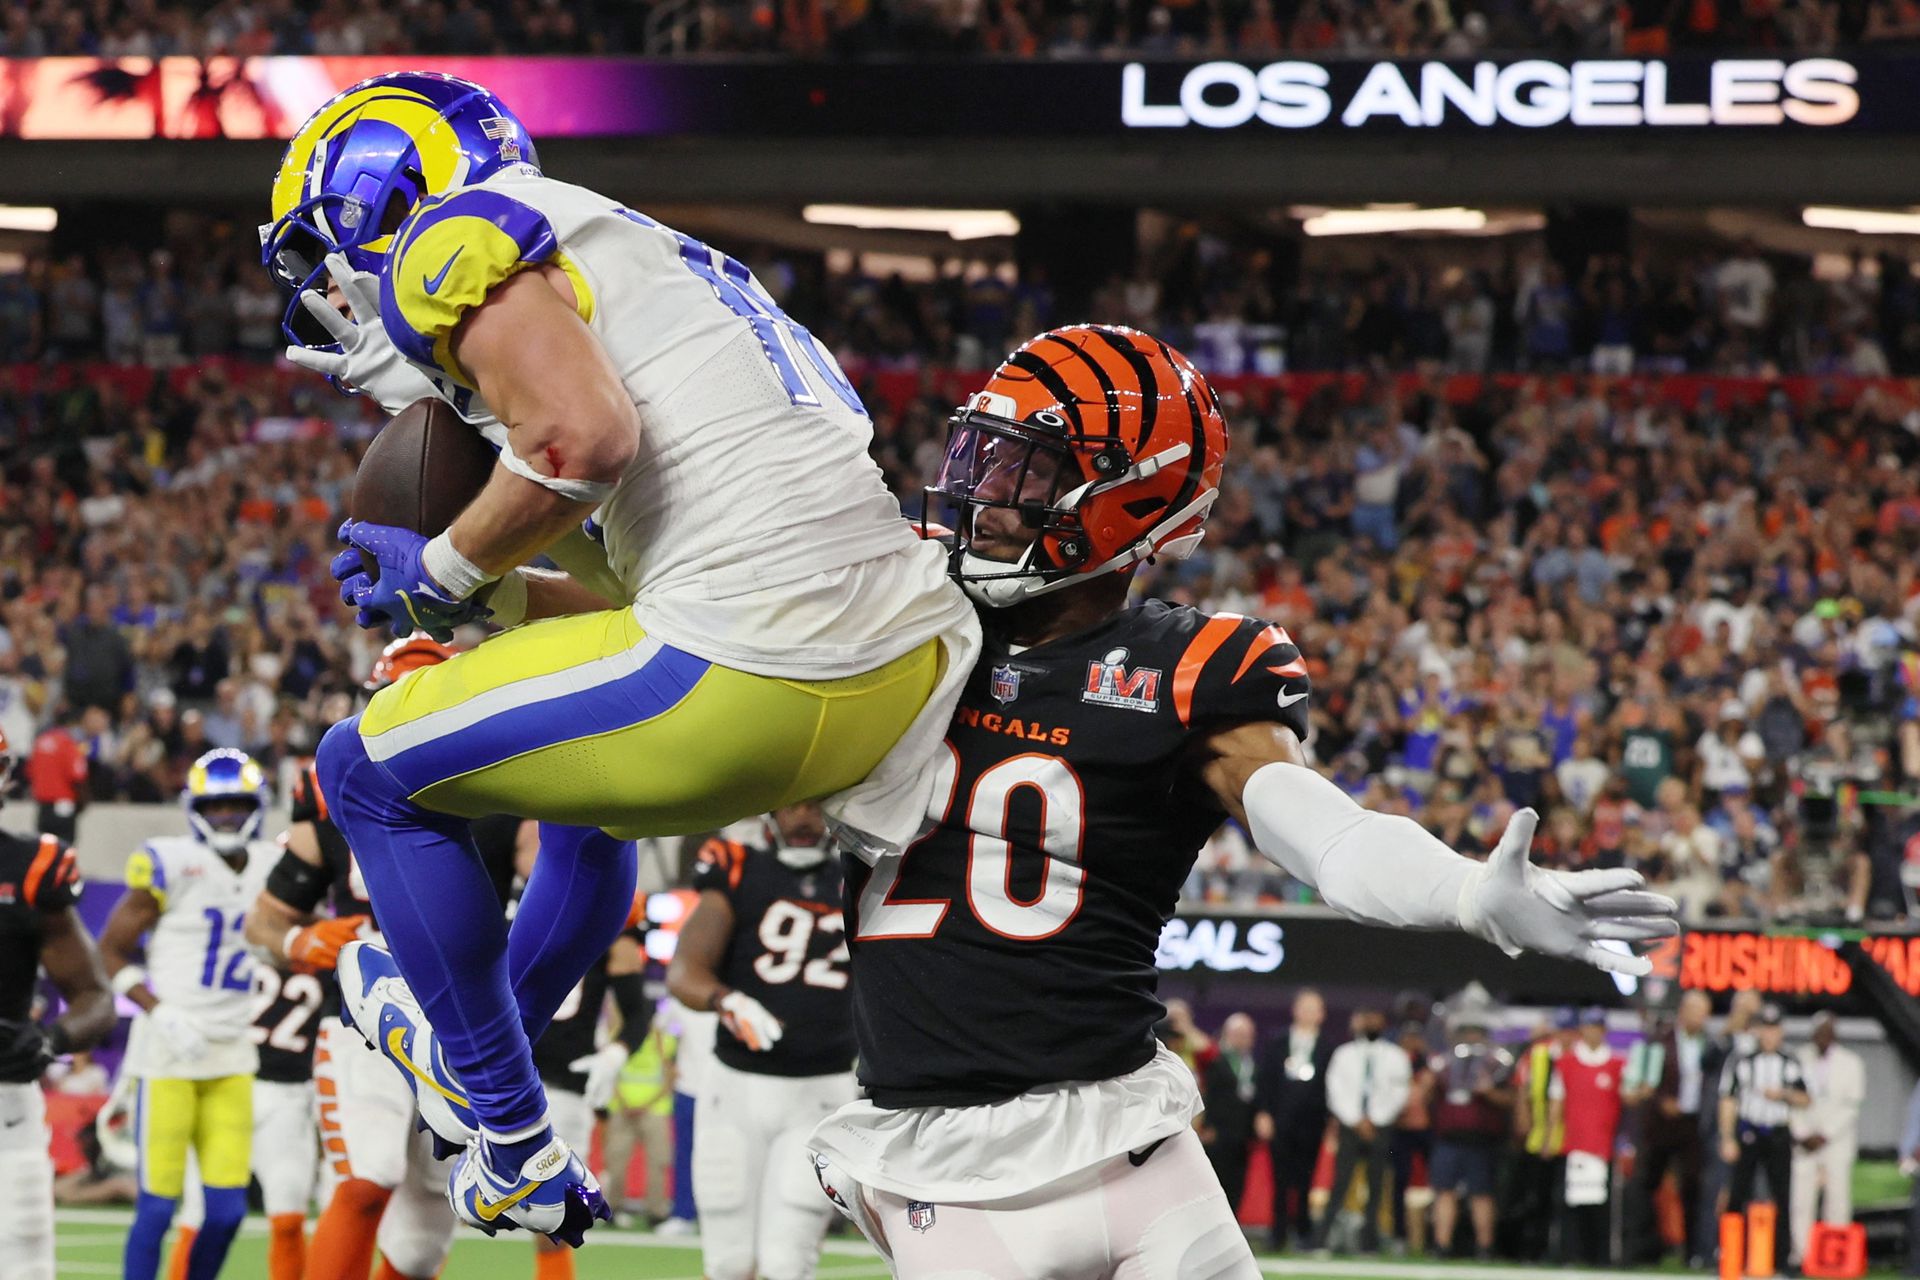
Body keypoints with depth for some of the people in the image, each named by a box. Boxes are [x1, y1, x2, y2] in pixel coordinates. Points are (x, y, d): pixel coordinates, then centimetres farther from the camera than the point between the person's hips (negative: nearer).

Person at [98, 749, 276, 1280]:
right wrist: (161, 1013, -14)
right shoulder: (170, 864, -9)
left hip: (233, 1057, 5)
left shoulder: (270, 867, 6)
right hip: (169, 1056, -5)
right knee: (157, 1206, -5)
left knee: (227, 1210, 1)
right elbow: (111, 954, -3)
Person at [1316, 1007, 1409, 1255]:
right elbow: (1336, 1092, 2)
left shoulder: (1394, 1056, 7)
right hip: (1349, 1127, -1)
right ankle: (1320, 1241, -10)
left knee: (1375, 1188, 0)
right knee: (1339, 1185, -9)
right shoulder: (1343, 1055, 8)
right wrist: (1357, 1121, -8)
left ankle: (1369, 1244, 4)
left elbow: (1399, 1094, 3)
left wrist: (1374, 1121, -4)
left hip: (1380, 1129, 1)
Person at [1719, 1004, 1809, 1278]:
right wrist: (1727, 1139, -5)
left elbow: (1805, 1100, 11)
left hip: (1779, 1135, 2)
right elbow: (1727, 1101, 2)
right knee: (1738, 1192, -5)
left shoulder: (1791, 1065, 9)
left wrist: (1784, 1093, -10)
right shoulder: (1742, 1062, 3)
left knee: (1782, 1195, -2)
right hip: (1748, 1133, -2)